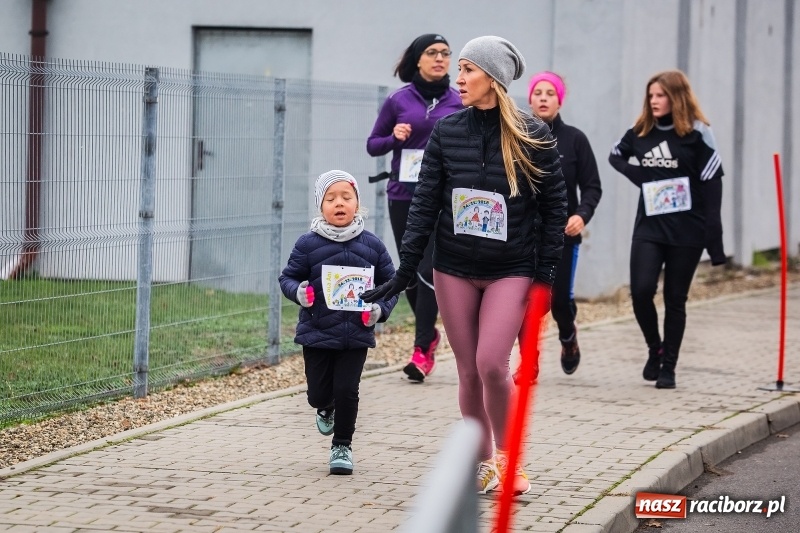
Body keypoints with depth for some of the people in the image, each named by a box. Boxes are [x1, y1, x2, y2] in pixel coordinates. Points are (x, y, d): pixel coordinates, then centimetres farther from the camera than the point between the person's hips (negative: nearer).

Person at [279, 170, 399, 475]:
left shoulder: (371, 245, 1)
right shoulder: (308, 245, -4)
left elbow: (390, 283, 10)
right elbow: (288, 277, 2)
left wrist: (381, 309, -7)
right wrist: (298, 292, -19)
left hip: (356, 335, 0)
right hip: (317, 333, 0)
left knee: (347, 391, -5)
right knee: (319, 392, 6)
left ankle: (342, 446, 15)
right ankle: (326, 408, 44)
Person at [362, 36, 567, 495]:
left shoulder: (533, 136, -6)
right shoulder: (446, 132, 1)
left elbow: (555, 206, -2)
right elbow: (426, 203, 2)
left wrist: (546, 274, -5)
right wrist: (406, 269, -3)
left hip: (511, 271, -3)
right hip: (454, 270, 3)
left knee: (491, 363, -16)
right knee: (469, 371, 5)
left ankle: (506, 457, 4)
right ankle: (482, 463, 19)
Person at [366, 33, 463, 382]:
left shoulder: (459, 103, 3)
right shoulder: (399, 101, 3)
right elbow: (373, 145, 9)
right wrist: (394, 137, -10)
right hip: (403, 197, 2)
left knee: (429, 271, -11)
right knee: (411, 271, 10)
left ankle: (422, 350, -9)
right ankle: (429, 332, 33)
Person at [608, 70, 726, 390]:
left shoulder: (696, 134, -5)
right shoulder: (641, 133, 7)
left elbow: (712, 184, -8)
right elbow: (615, 155, 26)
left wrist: (714, 239, -14)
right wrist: (636, 174, 4)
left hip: (686, 231, -3)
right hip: (649, 227, 3)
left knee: (675, 300, 4)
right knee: (641, 291, -12)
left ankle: (668, 367, 14)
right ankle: (655, 349, 13)